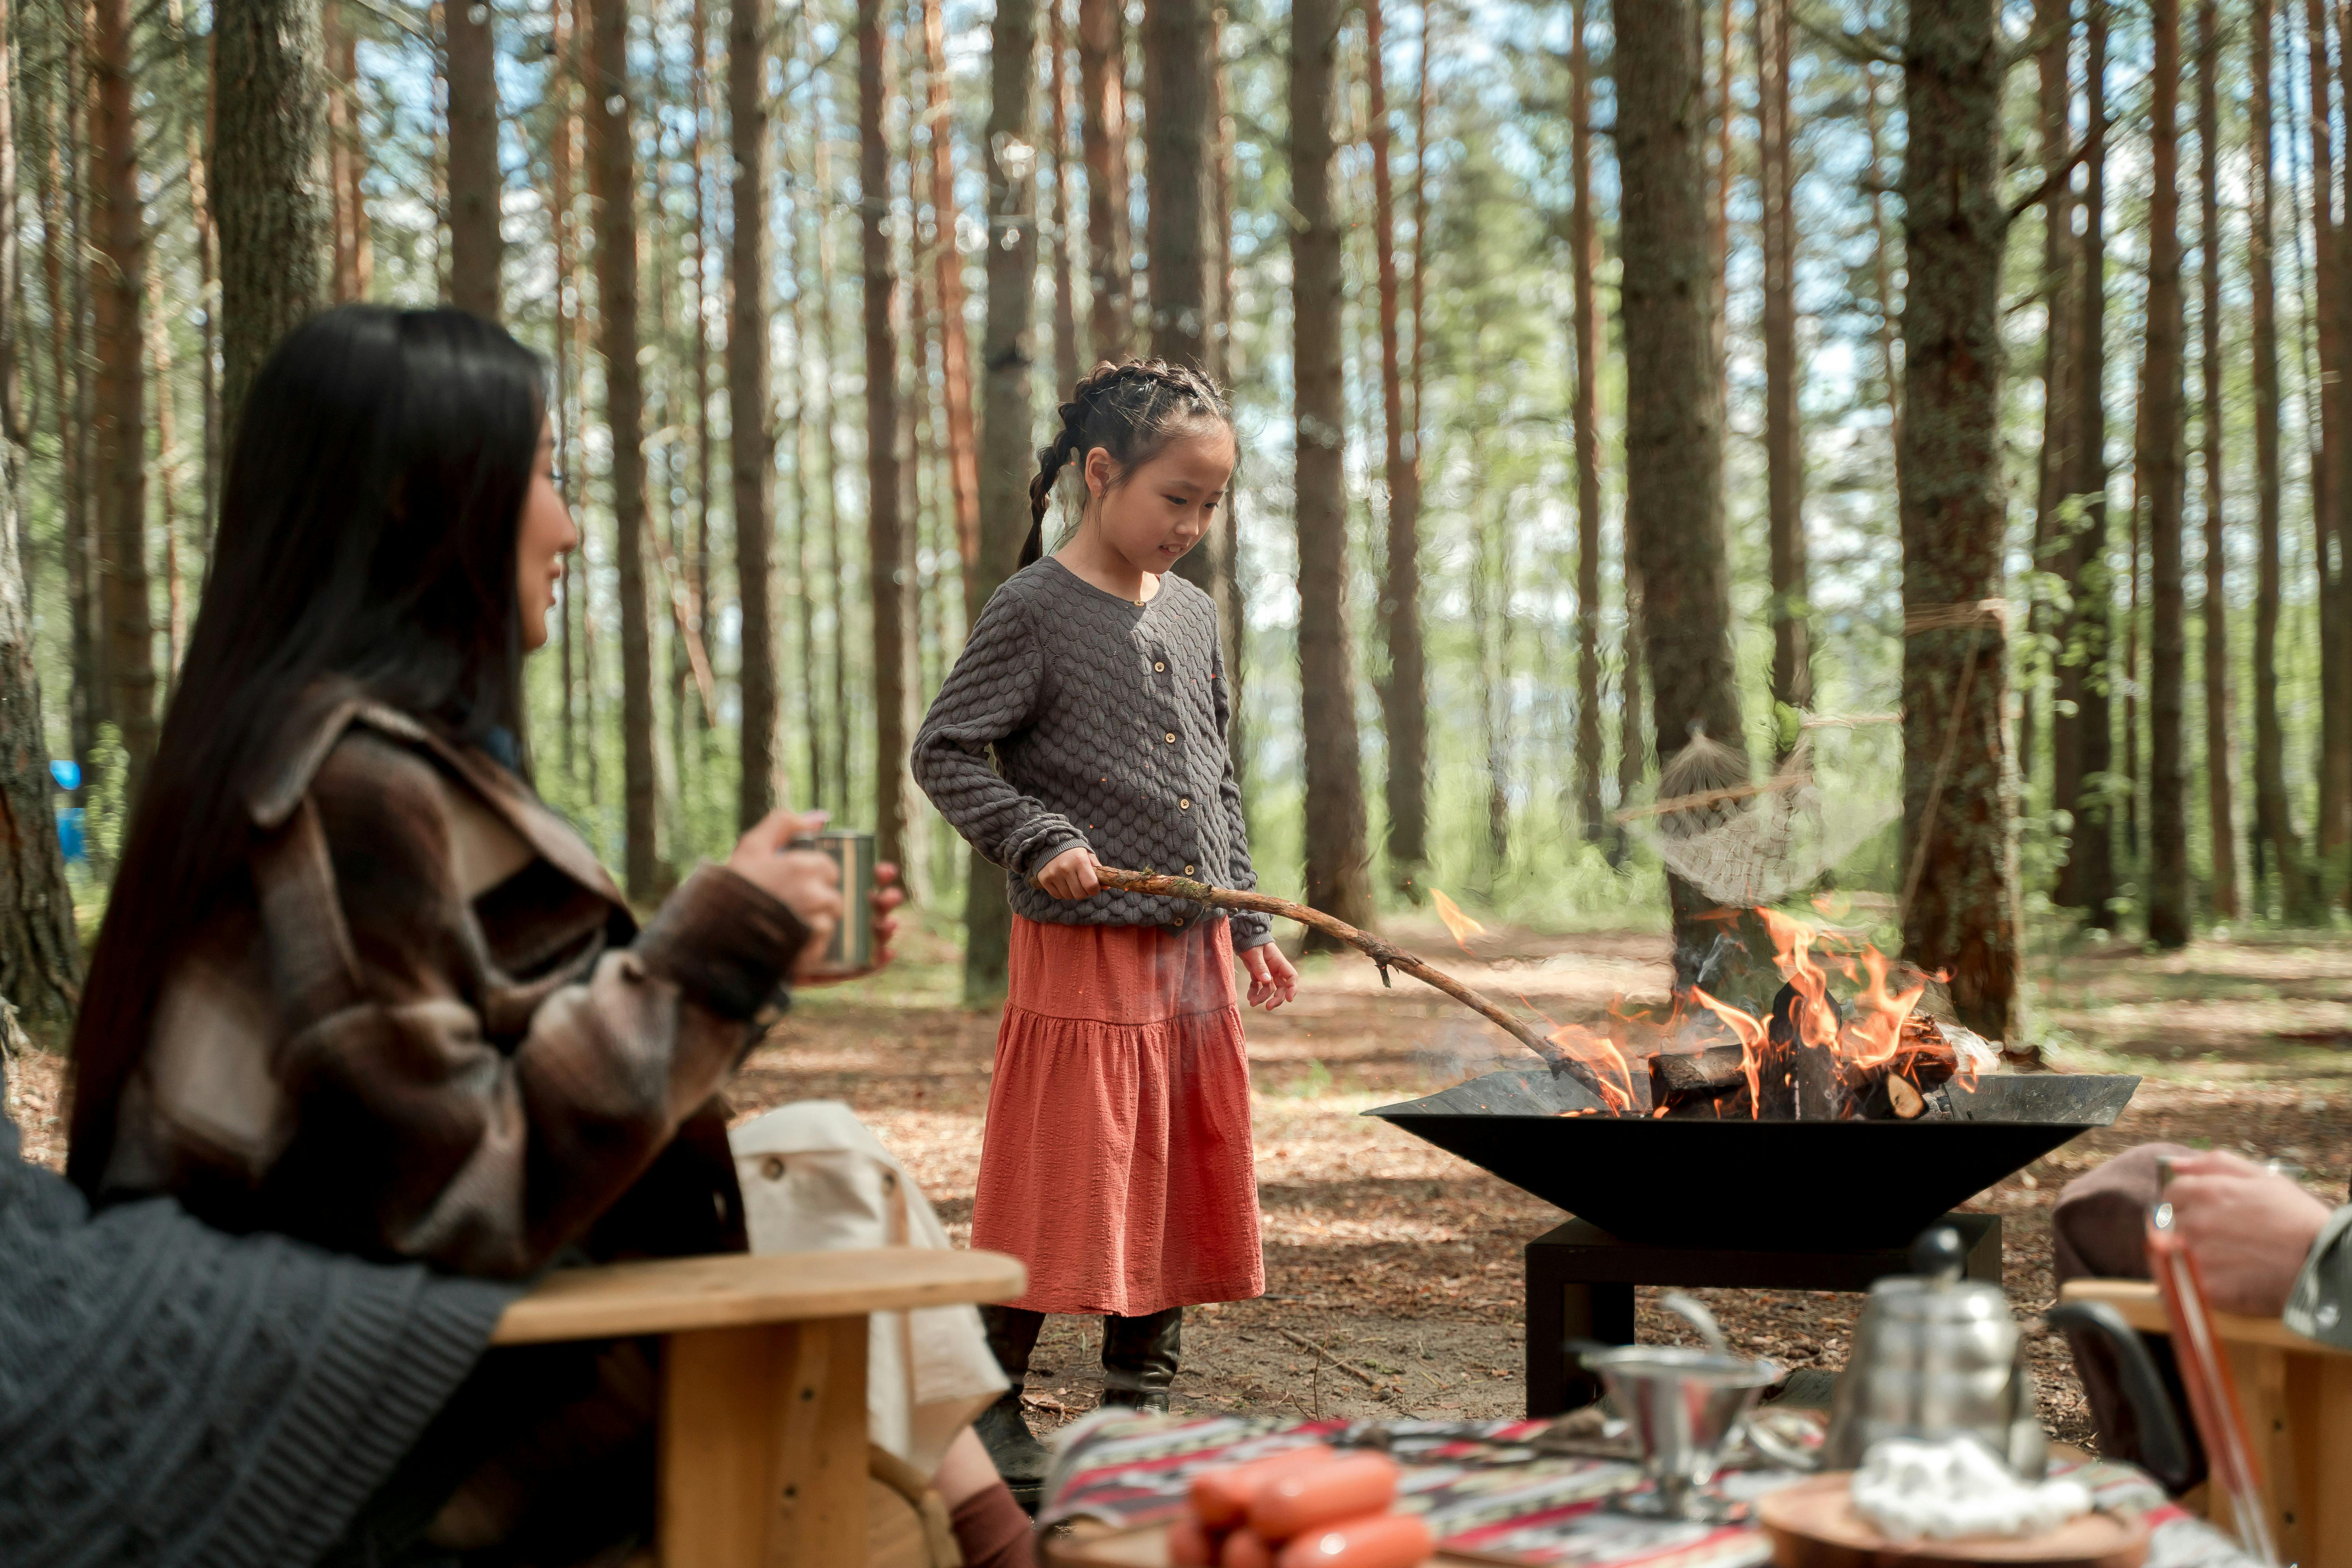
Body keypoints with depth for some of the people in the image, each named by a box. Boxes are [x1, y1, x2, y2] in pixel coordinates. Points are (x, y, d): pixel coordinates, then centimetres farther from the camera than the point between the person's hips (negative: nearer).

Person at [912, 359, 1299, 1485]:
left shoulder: (1194, 616, 12)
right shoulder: (1033, 611, -8)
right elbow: (944, 753, -8)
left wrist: (1250, 925, 15)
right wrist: (1039, 839, -20)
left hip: (1195, 949, 7)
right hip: (1081, 944, -6)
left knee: (1181, 1182, 10)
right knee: (1069, 1182, -4)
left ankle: (1139, 1404, 23)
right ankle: (990, 1403, 10)